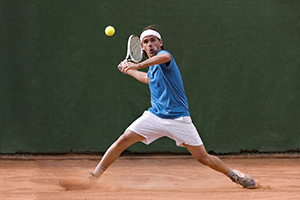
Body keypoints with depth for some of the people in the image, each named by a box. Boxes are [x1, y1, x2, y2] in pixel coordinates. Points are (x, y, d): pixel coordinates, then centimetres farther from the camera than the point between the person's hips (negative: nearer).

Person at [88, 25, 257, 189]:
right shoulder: (152, 67, 12)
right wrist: (128, 70, 45)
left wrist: (137, 66, -49)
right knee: (123, 141, -9)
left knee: (203, 158, -4)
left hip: (178, 119, -6)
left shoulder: (163, 55, -11)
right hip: (155, 115, 6)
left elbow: (165, 57, -41)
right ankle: (95, 175, 1)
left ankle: (234, 174, 19)